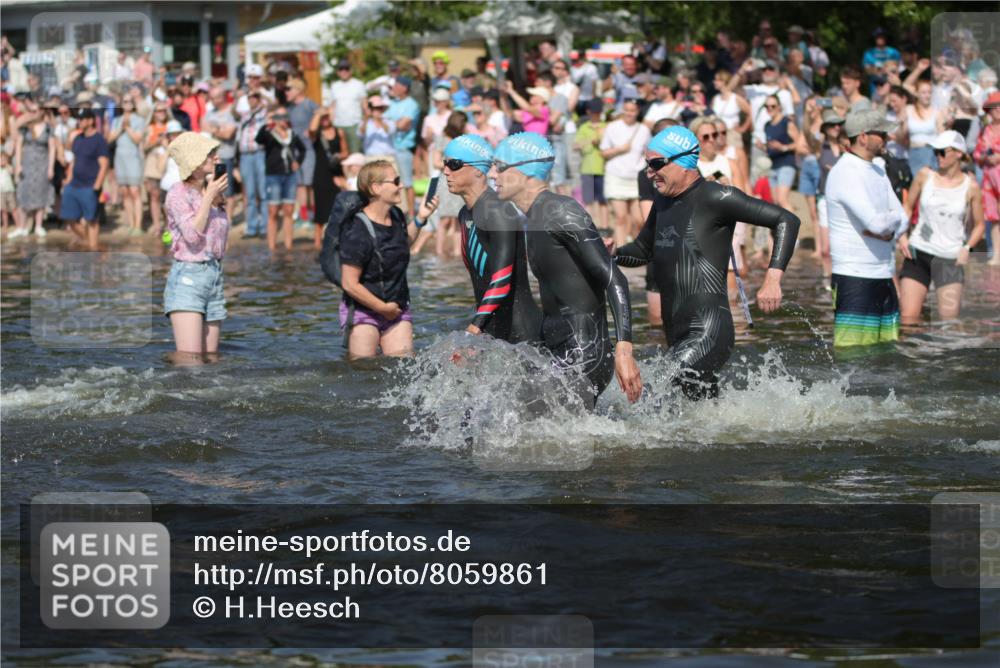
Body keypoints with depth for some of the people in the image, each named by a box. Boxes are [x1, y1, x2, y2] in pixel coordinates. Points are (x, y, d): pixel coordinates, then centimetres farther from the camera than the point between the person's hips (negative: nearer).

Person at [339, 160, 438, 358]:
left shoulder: (396, 216, 1)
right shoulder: (358, 232, -22)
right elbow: (350, 284, -21)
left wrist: (420, 218, 10)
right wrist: (383, 308, -12)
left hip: (397, 309, 6)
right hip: (363, 311, -6)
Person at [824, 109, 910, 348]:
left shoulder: (877, 172, 16)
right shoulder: (845, 173, -14)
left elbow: (902, 219, 13)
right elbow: (876, 222, -24)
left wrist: (889, 231, -9)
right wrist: (893, 219, -2)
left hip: (884, 276, 9)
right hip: (854, 277, -9)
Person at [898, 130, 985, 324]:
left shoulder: (970, 186, -1)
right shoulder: (925, 176, 2)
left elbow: (979, 225, 8)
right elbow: (908, 206, 14)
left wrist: (968, 247, -10)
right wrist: (902, 235, 0)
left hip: (950, 258, -1)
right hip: (918, 252, 1)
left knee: (949, 320, -8)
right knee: (907, 318, -8)